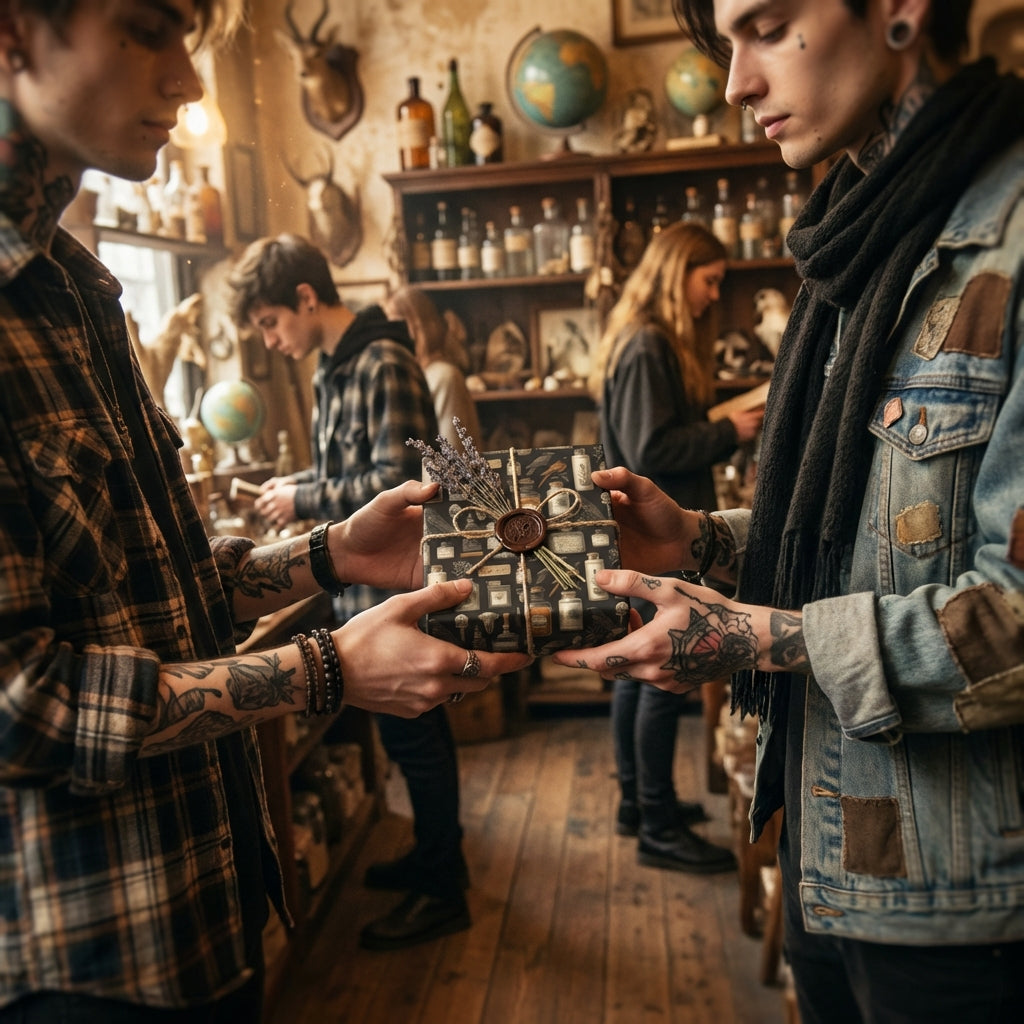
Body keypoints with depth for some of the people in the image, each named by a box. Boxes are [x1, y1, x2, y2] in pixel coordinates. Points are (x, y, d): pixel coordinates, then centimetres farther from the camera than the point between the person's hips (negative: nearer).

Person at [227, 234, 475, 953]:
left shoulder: (382, 364, -17)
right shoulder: (335, 369, 11)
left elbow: (399, 480, -23)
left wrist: (304, 501, -15)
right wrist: (298, 484, 5)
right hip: (369, 578, 9)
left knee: (412, 732, 3)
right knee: (415, 727, 19)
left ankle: (442, 893, 21)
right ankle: (436, 857, 37)